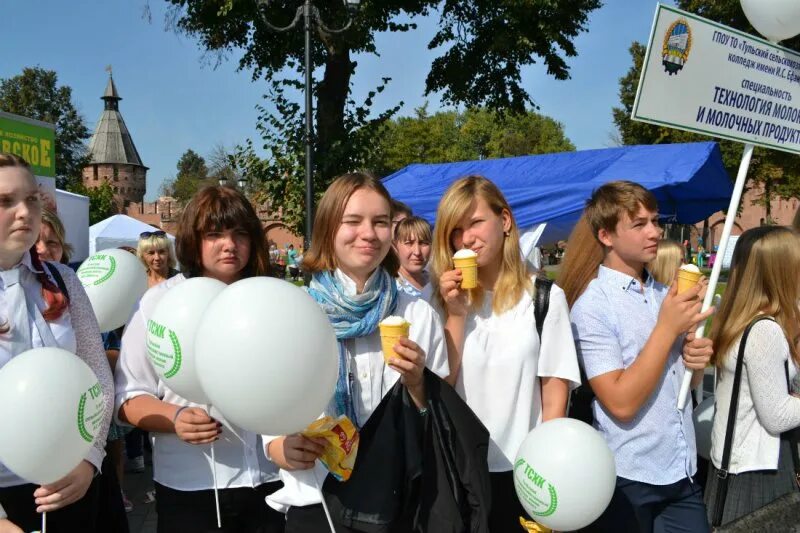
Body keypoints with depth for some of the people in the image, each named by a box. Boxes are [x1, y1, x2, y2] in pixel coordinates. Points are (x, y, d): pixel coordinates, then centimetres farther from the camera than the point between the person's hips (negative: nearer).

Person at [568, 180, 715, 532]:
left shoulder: (665, 293, 5)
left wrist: (697, 359, -5)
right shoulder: (592, 305, -15)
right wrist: (667, 327, -18)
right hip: (629, 480, -6)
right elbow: (621, 402, -21)